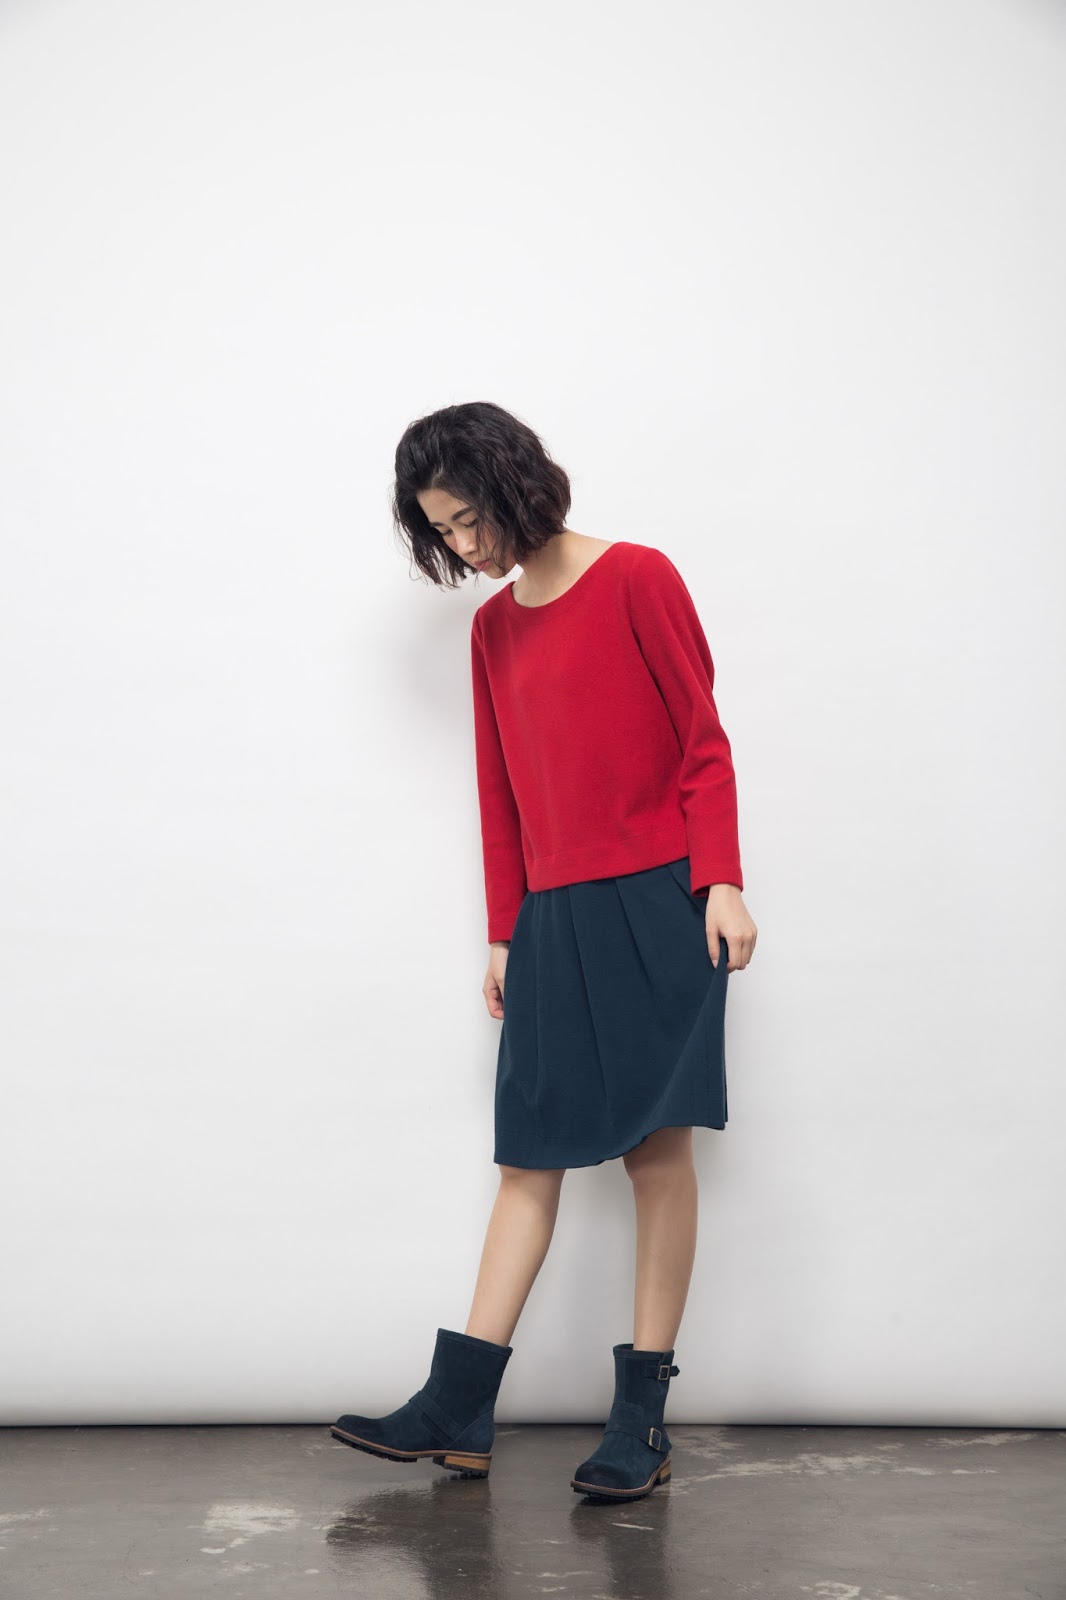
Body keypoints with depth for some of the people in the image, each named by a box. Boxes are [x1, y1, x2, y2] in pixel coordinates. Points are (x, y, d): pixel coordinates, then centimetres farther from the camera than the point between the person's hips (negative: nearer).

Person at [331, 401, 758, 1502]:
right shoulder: (492, 628, 14)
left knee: (657, 1146, -3)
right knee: (530, 1155, 4)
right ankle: (458, 1410, 5)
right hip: (553, 918, 5)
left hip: (656, 906, -5)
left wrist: (720, 883, -12)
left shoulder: (636, 579, -2)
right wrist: (503, 934, 14)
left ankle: (642, 1416, 4)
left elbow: (704, 743, -4)